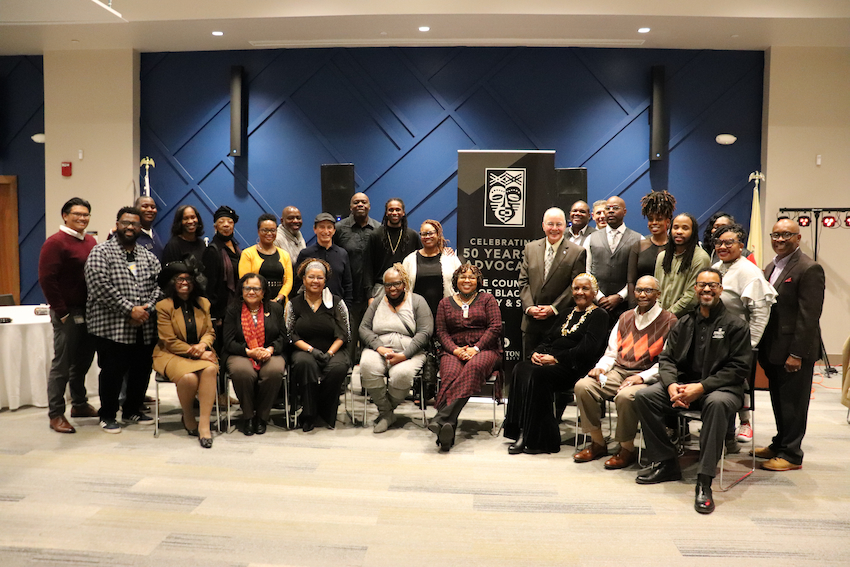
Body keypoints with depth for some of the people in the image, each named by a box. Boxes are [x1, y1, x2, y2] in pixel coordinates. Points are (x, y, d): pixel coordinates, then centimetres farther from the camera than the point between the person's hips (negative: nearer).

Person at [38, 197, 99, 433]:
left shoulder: (90, 241, 11)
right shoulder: (55, 243, -10)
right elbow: (47, 279, -14)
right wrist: (61, 312, -14)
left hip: (89, 311, 7)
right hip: (68, 313, -7)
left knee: (83, 361, 17)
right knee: (62, 365, 1)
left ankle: (80, 404, 31)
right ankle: (56, 414, 10)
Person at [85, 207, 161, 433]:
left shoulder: (148, 257, 15)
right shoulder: (101, 252, -2)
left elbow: (158, 286, 8)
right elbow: (100, 286, -14)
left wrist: (147, 309, -10)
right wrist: (129, 309, -16)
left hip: (145, 328, 5)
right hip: (112, 327, -5)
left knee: (141, 371, 11)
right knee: (112, 372, 2)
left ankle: (132, 410, 30)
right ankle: (107, 415, 20)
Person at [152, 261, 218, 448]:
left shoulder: (203, 303, 14)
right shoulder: (163, 306, -1)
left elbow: (210, 332, 12)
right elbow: (170, 342, -7)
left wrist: (203, 345, -12)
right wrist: (196, 353, -15)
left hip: (201, 353, 4)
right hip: (172, 355, -3)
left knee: (210, 369, -32)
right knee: (189, 377, -34)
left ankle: (204, 424, -29)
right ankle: (188, 418, -2)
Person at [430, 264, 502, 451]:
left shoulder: (487, 299, 13)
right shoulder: (445, 303, 19)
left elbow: (495, 327, 2)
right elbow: (441, 332, 9)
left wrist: (475, 348, -11)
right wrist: (456, 350, -10)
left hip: (484, 350, -2)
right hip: (454, 351, 2)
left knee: (474, 367, -37)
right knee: (450, 374, -33)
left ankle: (442, 418, -49)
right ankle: (447, 430, -45)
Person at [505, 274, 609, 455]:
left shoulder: (599, 315, 4)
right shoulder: (566, 314, 28)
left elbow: (587, 349, -10)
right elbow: (549, 340, 22)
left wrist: (556, 358, -15)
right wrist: (537, 352, -1)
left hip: (575, 367, -6)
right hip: (549, 363, 6)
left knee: (538, 375, -34)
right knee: (521, 369, -26)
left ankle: (540, 439, -26)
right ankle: (523, 433, -29)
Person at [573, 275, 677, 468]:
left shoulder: (669, 321, 0)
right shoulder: (625, 318, 19)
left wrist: (641, 377, -19)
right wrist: (601, 367, -1)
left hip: (647, 377, -5)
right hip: (618, 371, 6)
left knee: (625, 396, -36)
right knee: (583, 386, -18)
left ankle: (627, 450, -12)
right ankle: (598, 443, -4)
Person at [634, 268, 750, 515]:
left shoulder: (735, 326, 0)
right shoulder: (684, 323, 13)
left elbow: (739, 367, -8)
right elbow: (667, 358, 10)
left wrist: (701, 387, -19)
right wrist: (672, 386, -12)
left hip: (721, 387, -4)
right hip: (683, 385, 5)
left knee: (717, 403, -39)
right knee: (643, 396, -17)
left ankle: (704, 481, -32)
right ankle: (666, 464, -5)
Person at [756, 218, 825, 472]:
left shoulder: (809, 269, -13)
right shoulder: (771, 268, 14)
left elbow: (808, 316, -17)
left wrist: (796, 353, -20)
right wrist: (762, 347, 12)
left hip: (795, 351, -8)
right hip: (773, 350, 8)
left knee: (792, 403, 2)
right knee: (779, 401, 17)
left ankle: (791, 454, 14)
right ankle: (780, 444, 31)